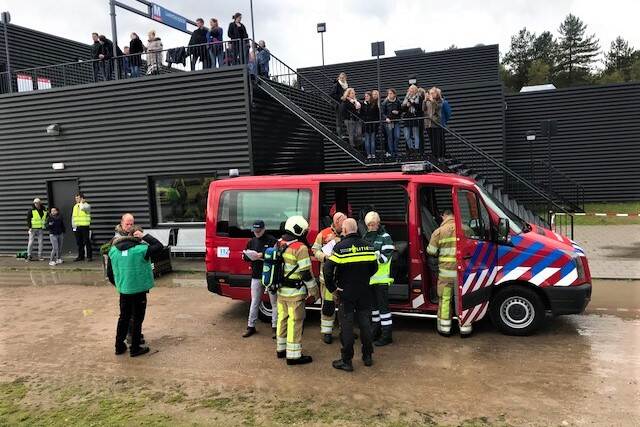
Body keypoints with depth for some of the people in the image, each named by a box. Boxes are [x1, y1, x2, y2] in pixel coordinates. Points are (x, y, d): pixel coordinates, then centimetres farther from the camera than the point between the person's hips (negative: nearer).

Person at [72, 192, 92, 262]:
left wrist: (81, 202, -7)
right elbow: (73, 216, 20)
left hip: (84, 227, -6)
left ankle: (89, 256, 3)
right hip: (77, 227, 6)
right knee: (79, 242, 10)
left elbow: (82, 208, -27)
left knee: (87, 242, -3)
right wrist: (73, 225, 10)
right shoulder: (75, 206, 16)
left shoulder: (86, 205, -4)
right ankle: (81, 256, 18)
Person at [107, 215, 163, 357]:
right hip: (138, 290, -5)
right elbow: (159, 246, -13)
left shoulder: (113, 251, -2)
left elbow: (110, 273, 5)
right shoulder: (140, 250, -19)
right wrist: (145, 236, -9)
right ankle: (135, 348, 16)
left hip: (123, 291, 5)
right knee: (137, 319, 8)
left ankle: (119, 346, 28)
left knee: (123, 317, 20)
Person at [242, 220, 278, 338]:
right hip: (256, 276, 5)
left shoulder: (272, 240, -8)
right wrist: (248, 256, -7)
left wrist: (262, 255, -25)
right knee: (254, 302, 12)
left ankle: (275, 327, 12)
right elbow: (245, 257, 16)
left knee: (274, 302, 4)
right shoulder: (251, 242, 11)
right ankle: (251, 326, 21)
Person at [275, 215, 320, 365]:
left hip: (281, 290, 8)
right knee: (295, 321, 0)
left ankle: (281, 349, 31)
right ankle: (293, 355, 6)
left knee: (283, 318, 18)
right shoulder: (300, 248, -17)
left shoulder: (279, 244, 7)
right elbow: (306, 273, -17)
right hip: (295, 292, -8)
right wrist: (314, 291, -7)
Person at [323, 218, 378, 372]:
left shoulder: (340, 247, -14)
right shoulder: (367, 246, 1)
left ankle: (346, 361, 10)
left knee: (346, 326, 3)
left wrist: (332, 287, -5)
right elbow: (374, 267, 10)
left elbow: (328, 270, -18)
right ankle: (368, 356, 26)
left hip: (346, 293, -4)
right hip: (364, 293, 5)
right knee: (365, 323, 15)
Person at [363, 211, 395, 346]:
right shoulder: (366, 238, 13)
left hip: (381, 278, -7)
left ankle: (387, 334, 5)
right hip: (369, 277, 7)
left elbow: (385, 256, -16)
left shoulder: (385, 237, -7)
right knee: (373, 304, 16)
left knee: (383, 305, -3)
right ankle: (377, 330, 29)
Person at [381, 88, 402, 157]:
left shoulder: (397, 101, 5)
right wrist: (386, 118, -19)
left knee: (397, 137, -5)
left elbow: (401, 110, 15)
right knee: (390, 137, 0)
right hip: (388, 121, -2)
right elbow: (383, 112, -2)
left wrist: (397, 112, -7)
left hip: (396, 121, 2)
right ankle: (390, 152, 7)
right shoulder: (385, 102, -2)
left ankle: (395, 151, 8)